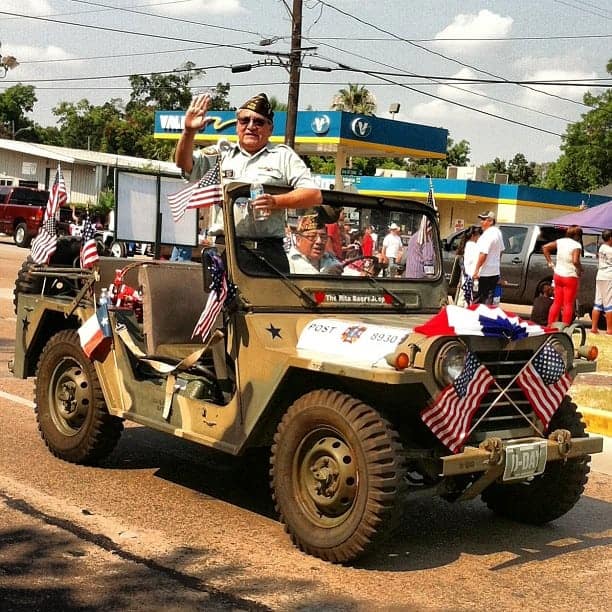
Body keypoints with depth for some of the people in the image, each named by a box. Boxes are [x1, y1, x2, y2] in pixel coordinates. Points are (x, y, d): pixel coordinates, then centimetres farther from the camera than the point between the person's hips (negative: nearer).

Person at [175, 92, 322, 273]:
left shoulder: (283, 155, 13)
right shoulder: (222, 153, 20)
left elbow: (315, 195, 3)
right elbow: (184, 164, 9)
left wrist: (276, 201, -12)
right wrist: (189, 131, -8)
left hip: (269, 253, -1)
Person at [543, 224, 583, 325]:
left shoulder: (560, 241, 3)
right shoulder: (576, 245, -17)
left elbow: (545, 247, 9)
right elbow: (575, 261, -31)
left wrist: (550, 263, 9)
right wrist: (580, 270, -13)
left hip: (557, 275, 6)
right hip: (570, 277, -6)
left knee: (557, 302, 16)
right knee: (568, 304, 3)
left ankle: (550, 325, 16)